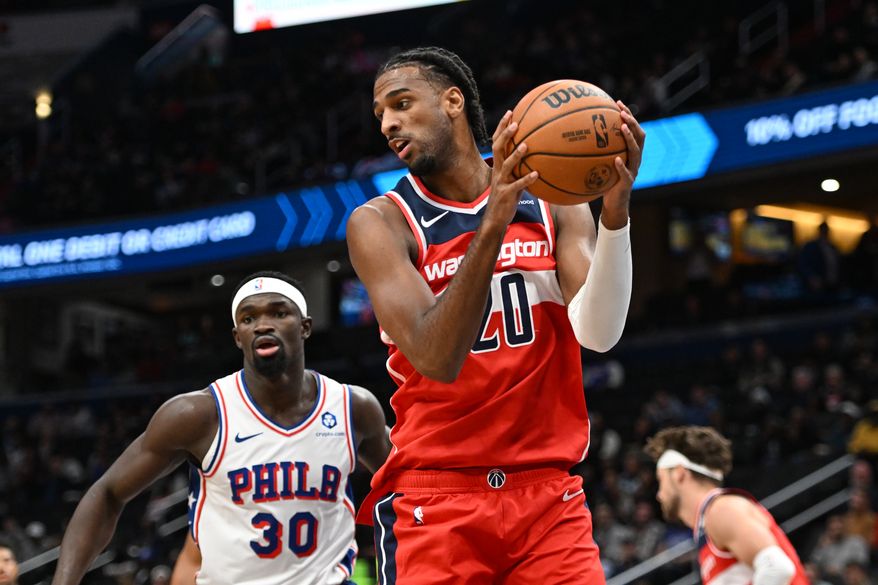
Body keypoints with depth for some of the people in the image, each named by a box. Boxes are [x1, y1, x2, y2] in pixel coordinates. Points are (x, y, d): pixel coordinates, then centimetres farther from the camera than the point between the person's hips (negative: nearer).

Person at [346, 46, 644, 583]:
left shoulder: (554, 202, 7)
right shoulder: (380, 223, -2)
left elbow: (598, 333, -7)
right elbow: (436, 358, -17)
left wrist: (615, 212, -22)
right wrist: (492, 226, -28)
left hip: (548, 496, 2)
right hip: (437, 502, -2)